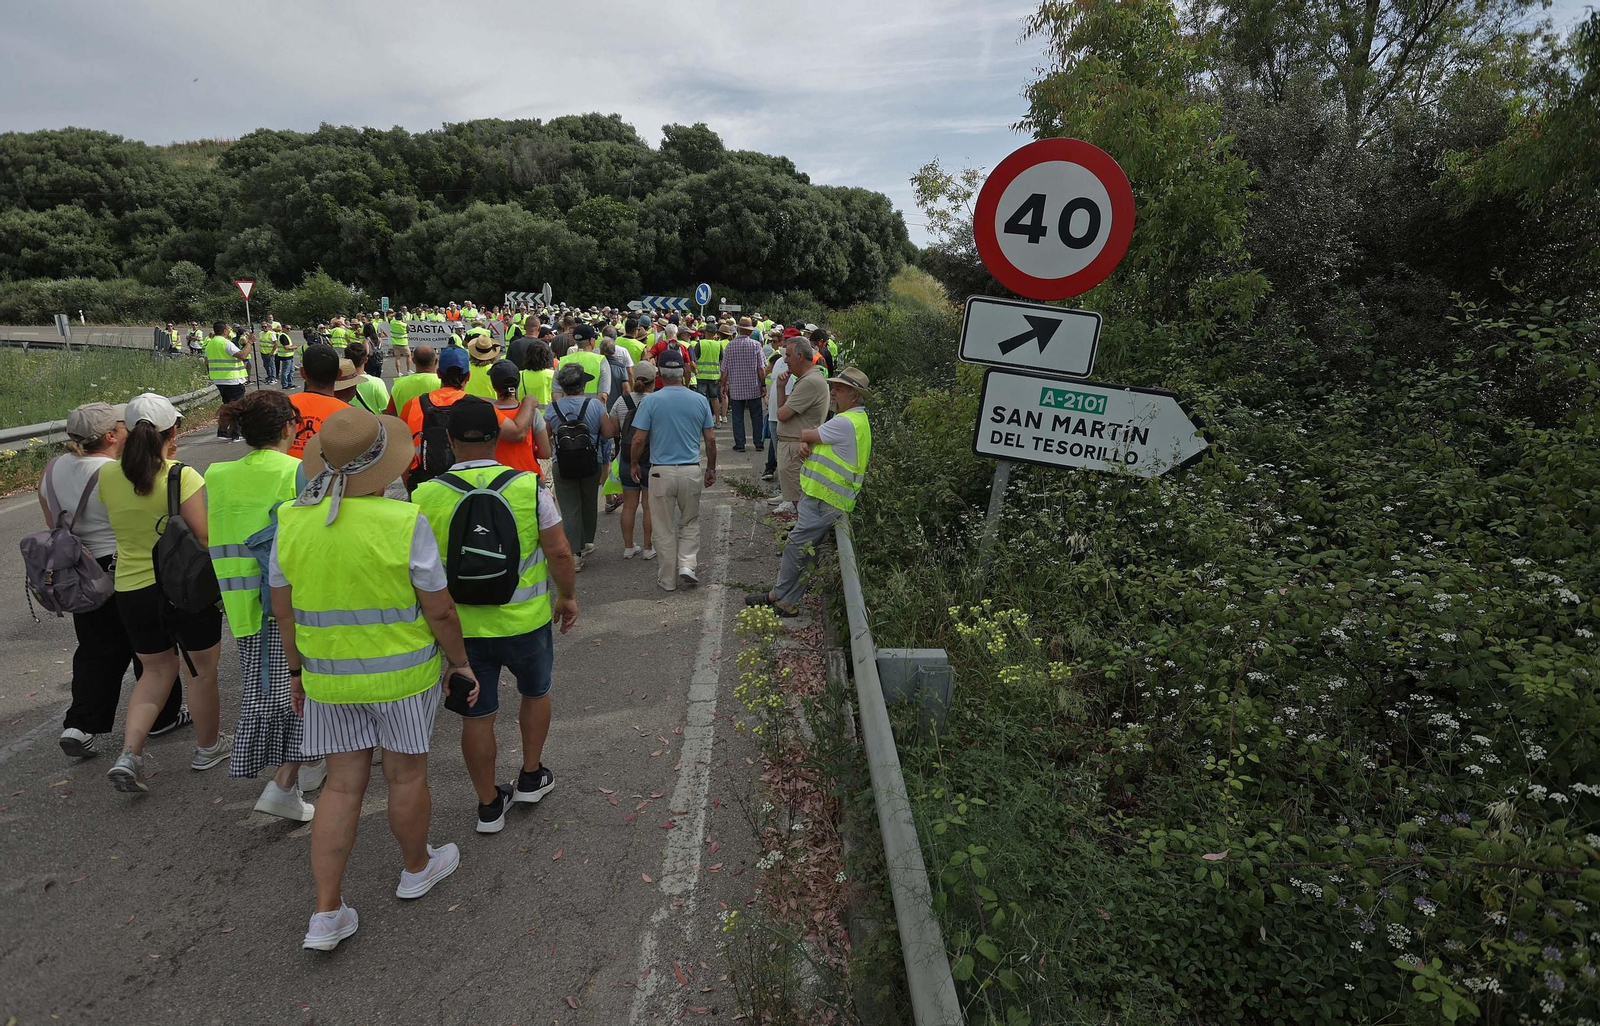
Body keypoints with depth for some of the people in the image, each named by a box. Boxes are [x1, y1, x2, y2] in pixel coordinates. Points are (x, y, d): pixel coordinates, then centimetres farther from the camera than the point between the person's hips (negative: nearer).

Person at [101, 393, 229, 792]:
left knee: (157, 670, 22)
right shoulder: (182, 476, -17)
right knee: (203, 669, 15)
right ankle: (208, 747, 31)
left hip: (131, 591, 5)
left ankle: (129, 754, 10)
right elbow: (205, 536, -18)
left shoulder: (108, 477, -1)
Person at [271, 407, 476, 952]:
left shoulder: (291, 519, -5)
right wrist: (459, 661, 1)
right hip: (401, 674, -4)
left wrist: (297, 670, 16)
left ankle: (326, 913, 18)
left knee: (343, 785, 14)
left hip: (328, 677, 4)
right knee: (406, 774, 16)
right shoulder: (404, 523, -20)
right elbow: (439, 610, -14)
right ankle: (416, 867, 38)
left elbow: (283, 609, 4)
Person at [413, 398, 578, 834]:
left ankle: (489, 805, 29)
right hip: (526, 620, 0)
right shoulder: (529, 487, -14)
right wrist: (567, 597, 5)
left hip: (461, 627, 1)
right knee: (535, 692, 26)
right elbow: (559, 553, -11)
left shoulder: (425, 496, -11)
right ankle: (531, 777, 38)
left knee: (477, 716, 15)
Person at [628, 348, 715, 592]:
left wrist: (633, 465, 9)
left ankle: (668, 579, 19)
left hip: (661, 471, -2)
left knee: (665, 529, 10)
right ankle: (688, 564, 4)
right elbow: (711, 439, 3)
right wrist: (711, 469, 15)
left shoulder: (651, 401, -7)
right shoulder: (700, 400, 0)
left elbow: (639, 439, -7)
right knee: (690, 523, 20)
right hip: (691, 470, 2)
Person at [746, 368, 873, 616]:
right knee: (804, 550, 13)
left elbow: (806, 435, -9)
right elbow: (809, 438, 16)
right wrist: (806, 445, -6)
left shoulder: (845, 422, -18)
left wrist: (805, 436, 15)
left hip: (823, 503, -11)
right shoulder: (855, 420, 18)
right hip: (819, 497, 11)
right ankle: (785, 597, 20)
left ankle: (782, 600, 7)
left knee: (797, 547, -3)